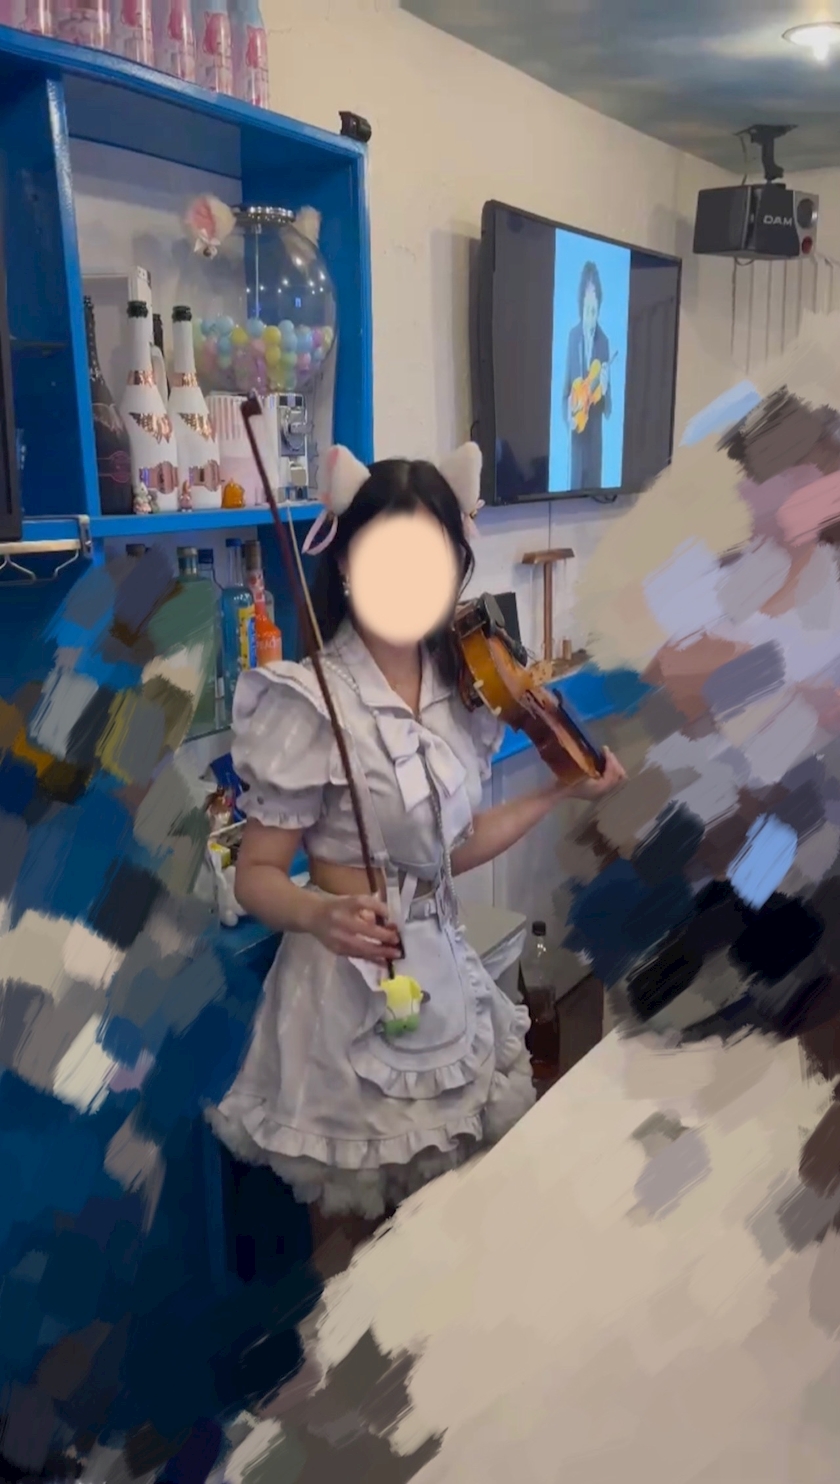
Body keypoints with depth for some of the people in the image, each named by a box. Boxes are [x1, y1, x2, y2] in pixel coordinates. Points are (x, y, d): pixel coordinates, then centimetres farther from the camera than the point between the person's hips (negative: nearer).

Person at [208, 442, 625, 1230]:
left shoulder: (459, 693, 2)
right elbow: (256, 874, -13)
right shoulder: (313, 701, -17)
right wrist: (321, 915, -33)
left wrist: (559, 791, 13)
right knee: (357, 1224, 10)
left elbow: (448, 852, 9)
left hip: (445, 979, 6)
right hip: (350, 994, -6)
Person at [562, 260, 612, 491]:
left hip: (595, 435, -1)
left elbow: (608, 409, 1)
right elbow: (566, 386, 9)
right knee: (575, 485, 4)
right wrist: (568, 412, -11)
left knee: (594, 484, 4)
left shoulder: (604, 342, -1)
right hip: (577, 435, 1)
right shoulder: (573, 335, 2)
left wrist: (605, 391, -21)